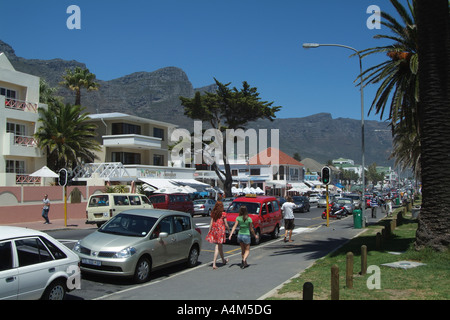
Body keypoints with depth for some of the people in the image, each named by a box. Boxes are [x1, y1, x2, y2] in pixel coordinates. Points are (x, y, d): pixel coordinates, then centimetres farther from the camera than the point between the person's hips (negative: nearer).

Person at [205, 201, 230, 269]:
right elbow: (226, 224, -5)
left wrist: (209, 231, 9)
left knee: (220, 246, 20)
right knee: (218, 247, 0)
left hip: (214, 230, 5)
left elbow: (211, 223, 4)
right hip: (221, 230, -5)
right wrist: (229, 230, 9)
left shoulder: (213, 213, 4)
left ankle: (223, 260, 34)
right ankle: (214, 263, 3)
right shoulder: (223, 214, -8)